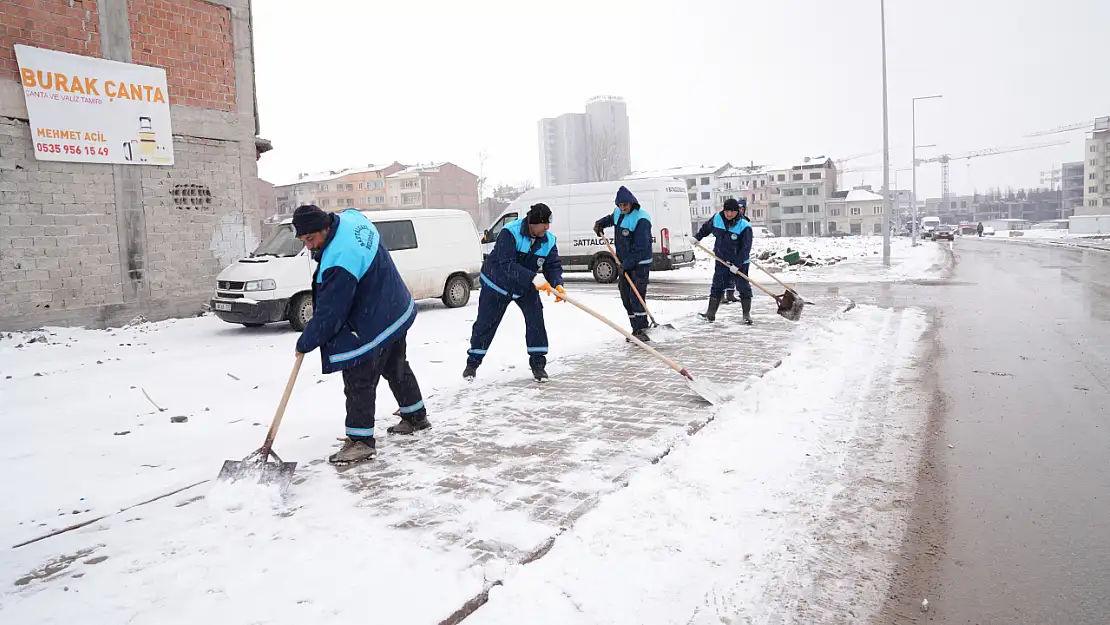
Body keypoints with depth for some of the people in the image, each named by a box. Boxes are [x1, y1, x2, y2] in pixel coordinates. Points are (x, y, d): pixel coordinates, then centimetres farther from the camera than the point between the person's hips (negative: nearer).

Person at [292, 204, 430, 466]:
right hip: (397, 311, 11)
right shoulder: (350, 218, -5)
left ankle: (360, 441, 4)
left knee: (358, 380, -4)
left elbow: (330, 313, -25)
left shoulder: (339, 260, -32)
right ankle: (416, 416, 39)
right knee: (395, 367, 24)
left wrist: (306, 342, -12)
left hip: (375, 324, -11)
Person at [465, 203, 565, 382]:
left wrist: (557, 284, -33)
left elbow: (553, 266, -12)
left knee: (536, 319, -10)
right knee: (485, 324, 4)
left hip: (525, 287, 4)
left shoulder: (549, 240, -13)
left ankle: (538, 364, 3)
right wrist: (534, 280, -47)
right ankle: (472, 363, 23)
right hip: (497, 282, -4)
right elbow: (507, 265, -39)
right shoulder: (510, 232, -31)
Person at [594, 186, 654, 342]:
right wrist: (600, 223, 17)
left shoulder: (641, 219, -19)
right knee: (626, 297, 9)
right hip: (624, 263, 8)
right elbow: (611, 218, 35)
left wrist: (627, 264, -23)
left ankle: (641, 329, -9)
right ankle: (636, 329, 17)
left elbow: (640, 247, -23)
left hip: (640, 264, -8)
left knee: (636, 297, -14)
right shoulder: (618, 213, 7)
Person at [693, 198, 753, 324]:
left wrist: (737, 264, -23)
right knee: (717, 287, 8)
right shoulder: (716, 219, -5)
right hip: (721, 262, 4)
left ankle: (747, 314, 10)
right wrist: (697, 237, 11)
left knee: (744, 288, 0)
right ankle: (711, 312, 15)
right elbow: (705, 228, 17)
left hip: (739, 264, -4)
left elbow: (745, 248, -19)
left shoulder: (744, 227, -18)